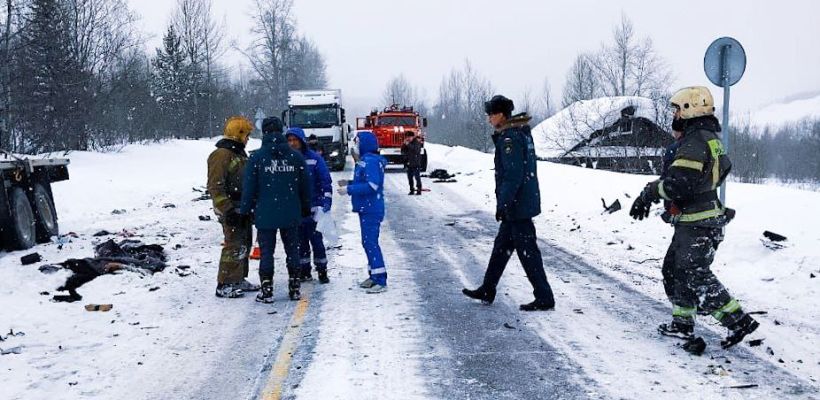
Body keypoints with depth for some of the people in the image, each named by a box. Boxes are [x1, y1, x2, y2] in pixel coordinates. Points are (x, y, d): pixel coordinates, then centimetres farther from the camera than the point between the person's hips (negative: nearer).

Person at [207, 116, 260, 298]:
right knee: (234, 246, -9)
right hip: (231, 210, -10)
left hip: (243, 209, 10)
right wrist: (227, 210, -23)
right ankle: (224, 285, -4)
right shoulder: (222, 154, -15)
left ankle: (239, 280, 26)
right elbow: (215, 186, -19)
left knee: (244, 245, 15)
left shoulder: (239, 153, 16)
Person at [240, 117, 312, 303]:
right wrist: (306, 209, 18)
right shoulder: (295, 156, 2)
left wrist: (245, 210, 6)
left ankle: (267, 291, 4)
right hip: (291, 215, 2)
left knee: (266, 252, 4)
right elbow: (305, 185, 7)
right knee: (292, 250, 11)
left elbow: (249, 188, -5)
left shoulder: (256, 157, -6)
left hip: (265, 214, -2)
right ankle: (294, 289, 16)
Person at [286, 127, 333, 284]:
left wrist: (325, 205, -12)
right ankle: (304, 271, 20)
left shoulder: (315, 159, -5)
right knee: (300, 241, 9)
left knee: (316, 240, 0)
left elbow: (326, 182, -5)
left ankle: (322, 271, 11)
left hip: (312, 208, -3)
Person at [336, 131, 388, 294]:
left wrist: (349, 189, -21)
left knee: (370, 243, -11)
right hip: (366, 209, 11)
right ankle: (374, 276, 25)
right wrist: (349, 183, 13)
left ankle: (381, 281, -10)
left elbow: (372, 185, -25)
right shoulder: (365, 160, 15)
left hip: (371, 210, -11)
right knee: (368, 242, 16)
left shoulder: (371, 162, -17)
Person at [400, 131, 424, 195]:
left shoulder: (417, 143, -6)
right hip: (409, 164, 6)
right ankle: (412, 190, 16)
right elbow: (403, 152, 9)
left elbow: (416, 150, -23)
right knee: (410, 177, 8)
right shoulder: (407, 143, 12)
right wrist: (404, 144, -6)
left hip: (416, 164, -6)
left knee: (417, 177, -8)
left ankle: (419, 190, -4)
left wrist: (408, 145, -23)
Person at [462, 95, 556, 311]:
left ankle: (544, 298, 3)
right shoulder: (522, 132, 12)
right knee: (501, 246, 18)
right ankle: (487, 291, 28)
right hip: (525, 201, 10)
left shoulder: (509, 138, -18)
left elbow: (513, 175, -24)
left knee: (527, 251, -3)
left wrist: (502, 204, -19)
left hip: (517, 205, -10)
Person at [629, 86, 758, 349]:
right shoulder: (711, 139, 13)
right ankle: (683, 323, 23)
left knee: (695, 276, -5)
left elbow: (677, 185, -28)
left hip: (697, 224, -10)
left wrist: (649, 192, -11)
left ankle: (739, 321, -2)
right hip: (702, 220, 10)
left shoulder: (695, 143, -20)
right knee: (675, 269, 16)